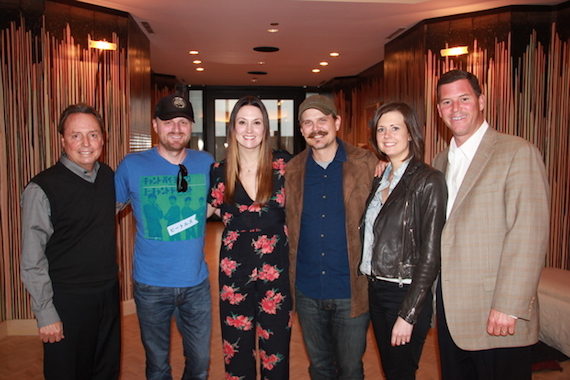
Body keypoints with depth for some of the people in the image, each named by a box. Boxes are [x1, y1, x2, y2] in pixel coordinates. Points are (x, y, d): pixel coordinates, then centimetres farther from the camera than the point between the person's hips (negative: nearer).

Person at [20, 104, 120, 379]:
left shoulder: (108, 176, 1)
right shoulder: (41, 189, -15)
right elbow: (32, 261, -13)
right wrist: (46, 314, -13)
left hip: (108, 294, 5)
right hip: (67, 302, -5)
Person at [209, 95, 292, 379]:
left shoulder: (283, 164, -5)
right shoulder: (219, 171, 2)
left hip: (276, 267, -1)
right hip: (235, 268, 2)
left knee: (275, 350, 9)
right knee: (237, 349, 12)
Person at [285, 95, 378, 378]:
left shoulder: (367, 164, -6)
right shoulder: (292, 170, 3)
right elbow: (288, 226, 10)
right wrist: (290, 277, 6)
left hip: (351, 291, -3)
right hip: (307, 292, 3)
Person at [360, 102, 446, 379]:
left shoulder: (428, 181, -14)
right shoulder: (380, 179, 8)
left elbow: (430, 254, -16)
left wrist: (408, 314, -16)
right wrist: (370, 283, 5)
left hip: (405, 295, -6)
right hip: (376, 291, 7)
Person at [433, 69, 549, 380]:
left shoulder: (518, 152, -8)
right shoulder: (441, 161, 14)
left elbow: (529, 234, -16)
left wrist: (509, 307, -20)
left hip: (498, 318, -6)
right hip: (449, 313, 6)